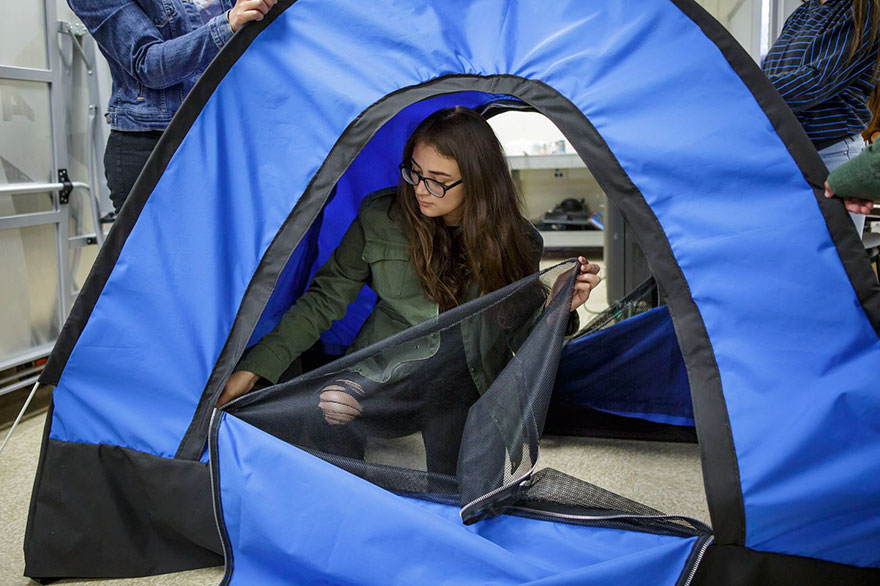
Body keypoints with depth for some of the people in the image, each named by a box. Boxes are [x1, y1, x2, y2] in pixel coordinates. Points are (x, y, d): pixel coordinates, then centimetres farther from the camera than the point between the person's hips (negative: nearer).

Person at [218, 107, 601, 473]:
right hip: (382, 373, 1)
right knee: (331, 407, -27)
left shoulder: (515, 241, -7)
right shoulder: (380, 219, -8)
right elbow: (325, 299, -1)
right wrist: (254, 369, -7)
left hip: (463, 384, -1)